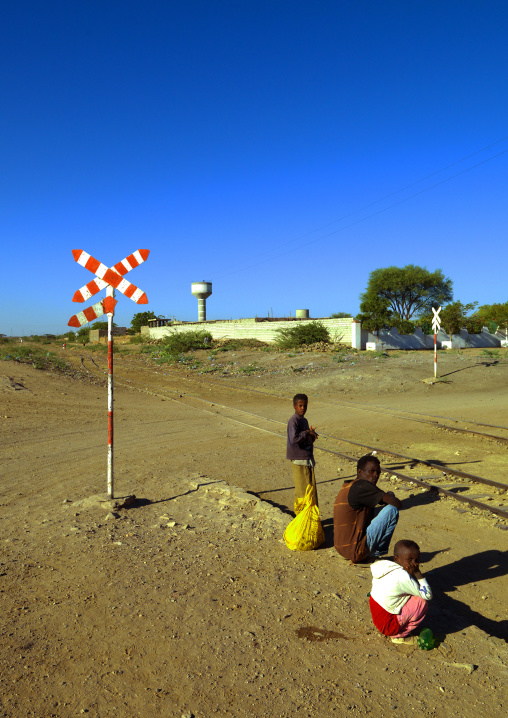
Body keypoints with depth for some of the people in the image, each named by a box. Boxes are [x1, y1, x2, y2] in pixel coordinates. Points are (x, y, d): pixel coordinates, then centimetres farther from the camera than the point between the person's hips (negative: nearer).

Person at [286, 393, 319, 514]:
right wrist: (307, 432, -16)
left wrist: (312, 434, 0)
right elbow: (294, 439, -29)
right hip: (299, 460, -9)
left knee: (312, 491, 13)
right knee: (302, 492, -3)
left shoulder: (304, 421, 15)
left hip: (309, 459, 9)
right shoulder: (293, 421, -14)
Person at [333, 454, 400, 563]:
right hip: (356, 551, -10)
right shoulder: (362, 486, -16)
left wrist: (388, 497, 9)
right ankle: (375, 553, 3)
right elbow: (397, 504, -15)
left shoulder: (347, 487, 12)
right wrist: (391, 496, 7)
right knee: (392, 510, -10)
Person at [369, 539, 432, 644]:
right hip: (388, 625, -9)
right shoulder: (402, 576, -24)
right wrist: (418, 574, -13)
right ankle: (400, 636, -1)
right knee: (422, 601, -11)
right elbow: (428, 595, -18)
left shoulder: (386, 569, 4)